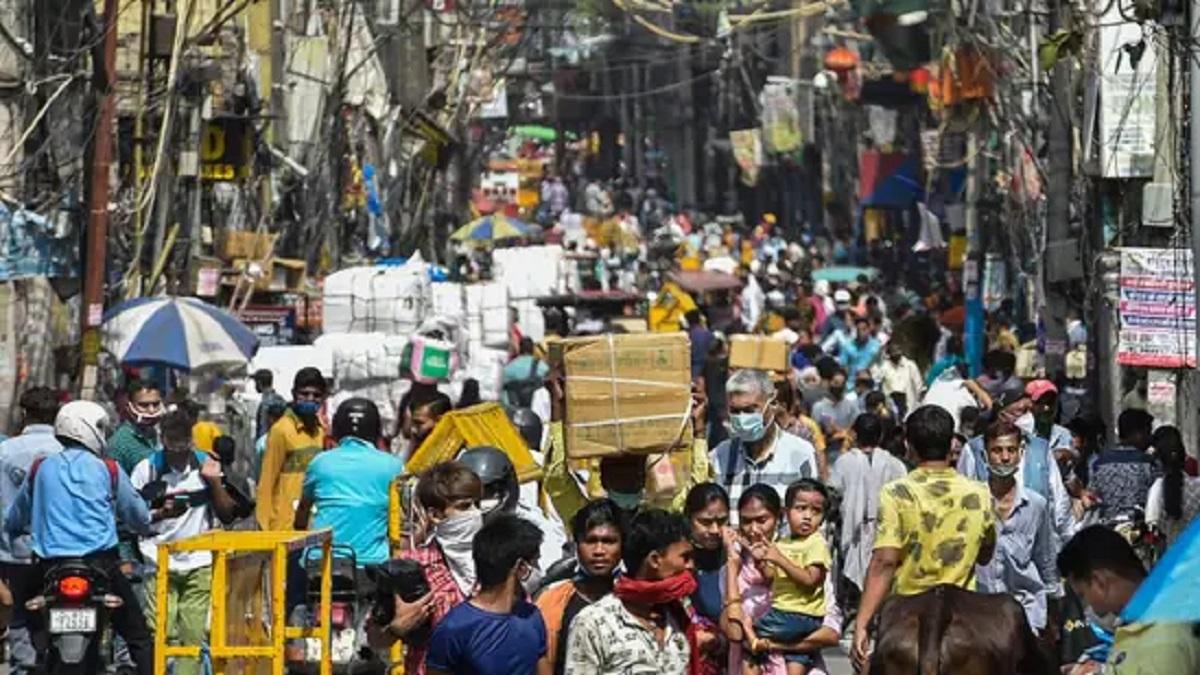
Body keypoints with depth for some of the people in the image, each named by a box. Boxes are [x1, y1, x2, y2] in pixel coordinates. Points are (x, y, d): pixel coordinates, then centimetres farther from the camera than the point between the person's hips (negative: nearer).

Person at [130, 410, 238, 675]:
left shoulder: (206, 464, 5)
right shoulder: (147, 468, -2)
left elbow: (227, 515, 5)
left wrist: (215, 481, -8)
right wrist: (160, 511, -17)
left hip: (198, 562, 2)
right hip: (160, 564, -2)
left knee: (194, 632, 0)